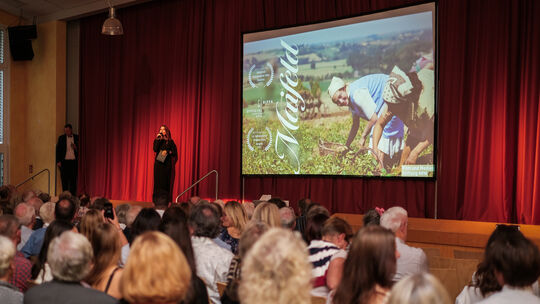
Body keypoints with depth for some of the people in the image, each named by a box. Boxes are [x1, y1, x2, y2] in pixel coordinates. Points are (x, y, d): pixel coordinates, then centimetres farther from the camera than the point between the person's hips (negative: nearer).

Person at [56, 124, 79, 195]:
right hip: (64, 161, 0)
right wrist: (58, 161, -1)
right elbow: (58, 150, 7)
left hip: (74, 161, 0)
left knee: (73, 180, 0)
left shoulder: (77, 138, 7)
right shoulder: (61, 138, 7)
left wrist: (76, 148, -11)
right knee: (64, 180, 1)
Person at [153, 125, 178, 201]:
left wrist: (168, 152, -13)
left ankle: (166, 200, -2)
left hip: (167, 164, -2)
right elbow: (155, 149, -9)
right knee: (158, 181, -2)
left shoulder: (170, 141, 4)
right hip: (158, 164, 2)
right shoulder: (157, 140, 9)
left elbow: (174, 153, 3)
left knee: (166, 181, -4)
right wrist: (158, 139, -11)